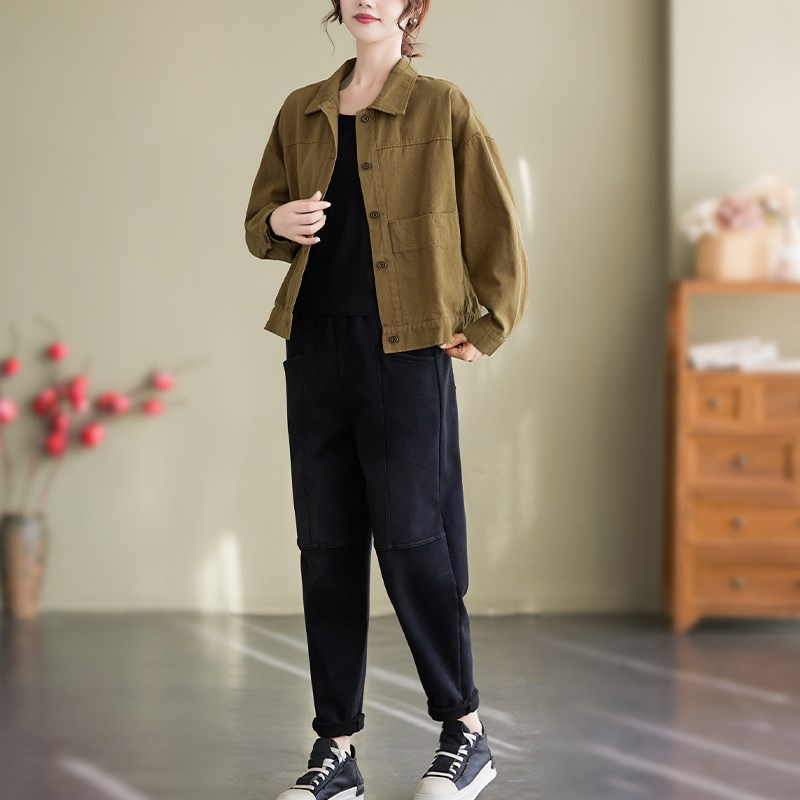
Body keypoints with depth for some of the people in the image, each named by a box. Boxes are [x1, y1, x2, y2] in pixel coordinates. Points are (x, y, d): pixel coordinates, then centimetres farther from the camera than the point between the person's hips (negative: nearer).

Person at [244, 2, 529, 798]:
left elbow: (499, 229, 1)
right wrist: (279, 222, -3)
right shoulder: (301, 112, 13)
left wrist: (485, 330, -1)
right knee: (325, 547, 6)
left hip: (405, 351, -5)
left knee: (410, 541, -4)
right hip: (315, 346, 5)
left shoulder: (442, 107, -1)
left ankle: (465, 733, 13)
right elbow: (258, 221, 19)